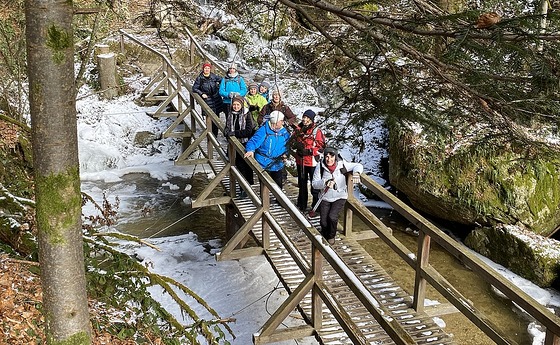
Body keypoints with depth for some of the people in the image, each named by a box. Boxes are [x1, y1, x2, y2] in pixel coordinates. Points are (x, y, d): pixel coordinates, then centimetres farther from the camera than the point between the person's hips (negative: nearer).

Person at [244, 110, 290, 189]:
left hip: (278, 164, 5)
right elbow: (254, 140, -25)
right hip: (264, 164, -5)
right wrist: (250, 150, -43)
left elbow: (287, 146, 14)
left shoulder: (284, 133, 1)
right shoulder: (264, 130, -16)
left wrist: (285, 154, -4)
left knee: (278, 186, 17)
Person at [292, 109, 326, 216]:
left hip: (312, 161, -6)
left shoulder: (317, 131, -13)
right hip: (300, 161, 6)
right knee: (302, 184, 20)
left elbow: (321, 147, -14)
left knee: (315, 185, 2)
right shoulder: (298, 129, 3)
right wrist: (297, 145, -9)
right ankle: (302, 205, 35)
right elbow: (293, 141, 14)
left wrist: (309, 151, -21)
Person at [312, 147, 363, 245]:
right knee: (324, 221, -4)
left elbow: (358, 166, -6)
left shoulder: (342, 165, -13)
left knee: (332, 217, -19)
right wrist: (325, 182, -31)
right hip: (325, 197, 1)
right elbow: (314, 184, -12)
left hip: (339, 197, -1)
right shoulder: (320, 167, -12)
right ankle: (325, 234, 34)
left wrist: (356, 173, -28)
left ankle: (331, 236, 13)